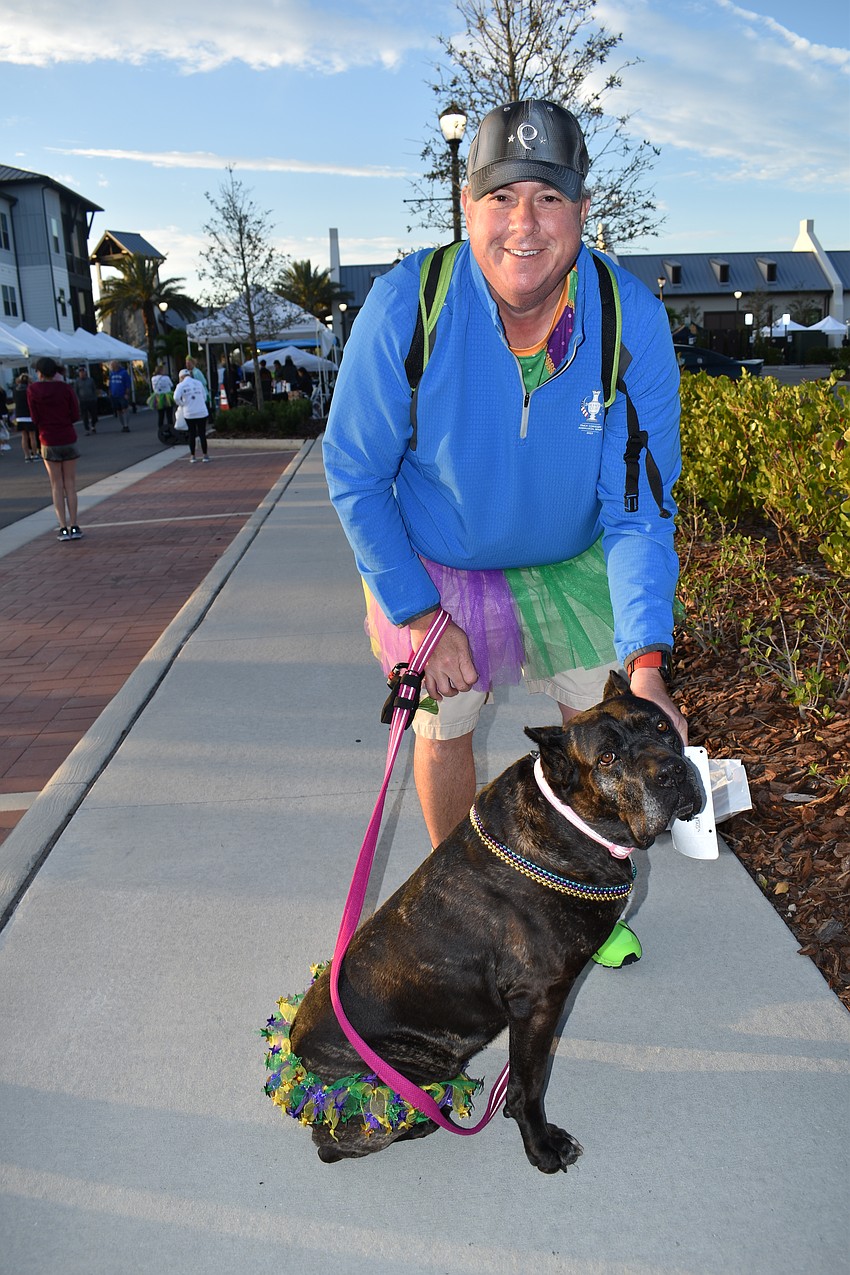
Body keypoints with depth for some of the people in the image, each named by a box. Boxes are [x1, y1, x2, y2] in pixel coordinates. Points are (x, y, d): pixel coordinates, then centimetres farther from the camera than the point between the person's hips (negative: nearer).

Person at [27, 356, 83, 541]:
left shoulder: (33, 390, -5)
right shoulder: (65, 388, -4)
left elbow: (35, 419, -3)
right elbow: (75, 416, -1)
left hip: (49, 442, -1)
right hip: (68, 439, 1)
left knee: (57, 486, 7)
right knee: (70, 485, 8)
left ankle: (63, 528, 2)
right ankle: (74, 527, 5)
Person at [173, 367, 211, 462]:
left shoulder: (181, 385, -2)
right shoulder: (198, 383, 6)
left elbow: (176, 398, -16)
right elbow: (204, 397, 5)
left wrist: (183, 404, 0)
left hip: (189, 413, -1)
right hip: (202, 412, 1)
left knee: (192, 434, 9)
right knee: (202, 433, 6)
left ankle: (192, 456, 12)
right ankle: (204, 455, 8)